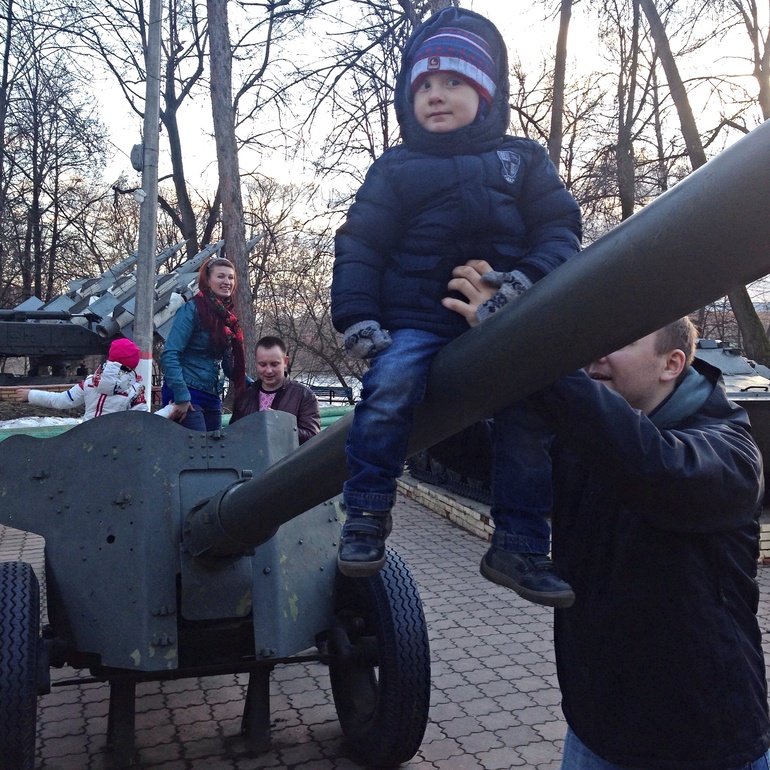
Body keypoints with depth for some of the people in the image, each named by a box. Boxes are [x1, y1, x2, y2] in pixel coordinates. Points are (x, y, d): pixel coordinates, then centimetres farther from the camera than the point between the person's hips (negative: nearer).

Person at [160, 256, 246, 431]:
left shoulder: (227, 316, 12)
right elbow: (169, 355, -17)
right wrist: (181, 396, -21)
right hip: (186, 397, -8)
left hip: (212, 398, 8)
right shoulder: (192, 309, -10)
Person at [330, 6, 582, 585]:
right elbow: (359, 246, 7)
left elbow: (560, 229, 7)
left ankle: (520, 543, -1)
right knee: (390, 386, -29)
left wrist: (527, 280, -14)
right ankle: (366, 520, -14)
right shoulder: (395, 168, 13)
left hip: (503, 326, 2)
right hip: (416, 324, -1)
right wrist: (358, 320, -8)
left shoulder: (522, 160, 16)